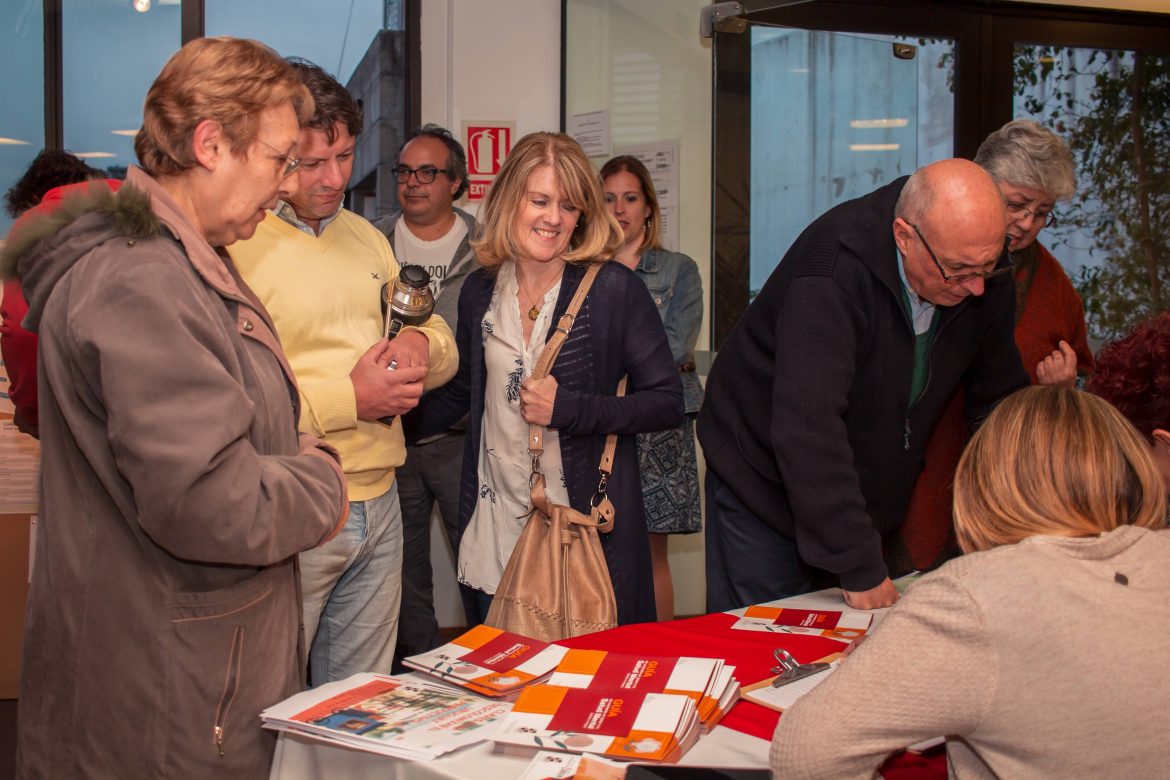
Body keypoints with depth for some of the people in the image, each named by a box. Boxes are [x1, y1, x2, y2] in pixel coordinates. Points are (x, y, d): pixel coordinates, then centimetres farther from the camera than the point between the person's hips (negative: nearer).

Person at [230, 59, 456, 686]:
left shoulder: (363, 236, 14)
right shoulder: (230, 245, -12)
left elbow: (439, 338, 20)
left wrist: (422, 345, -4)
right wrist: (348, 399, -20)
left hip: (379, 504, 7)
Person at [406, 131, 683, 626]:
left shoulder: (614, 289, -9)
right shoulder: (480, 290, 5)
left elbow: (668, 403, -8)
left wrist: (566, 408, -16)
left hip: (588, 521, -3)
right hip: (496, 527, 4)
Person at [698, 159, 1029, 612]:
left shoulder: (984, 277, -10)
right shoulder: (833, 271, -32)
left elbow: (1001, 401, 2)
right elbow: (808, 427, -36)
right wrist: (859, 568, -34)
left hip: (868, 492, 6)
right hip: (765, 484, -5)